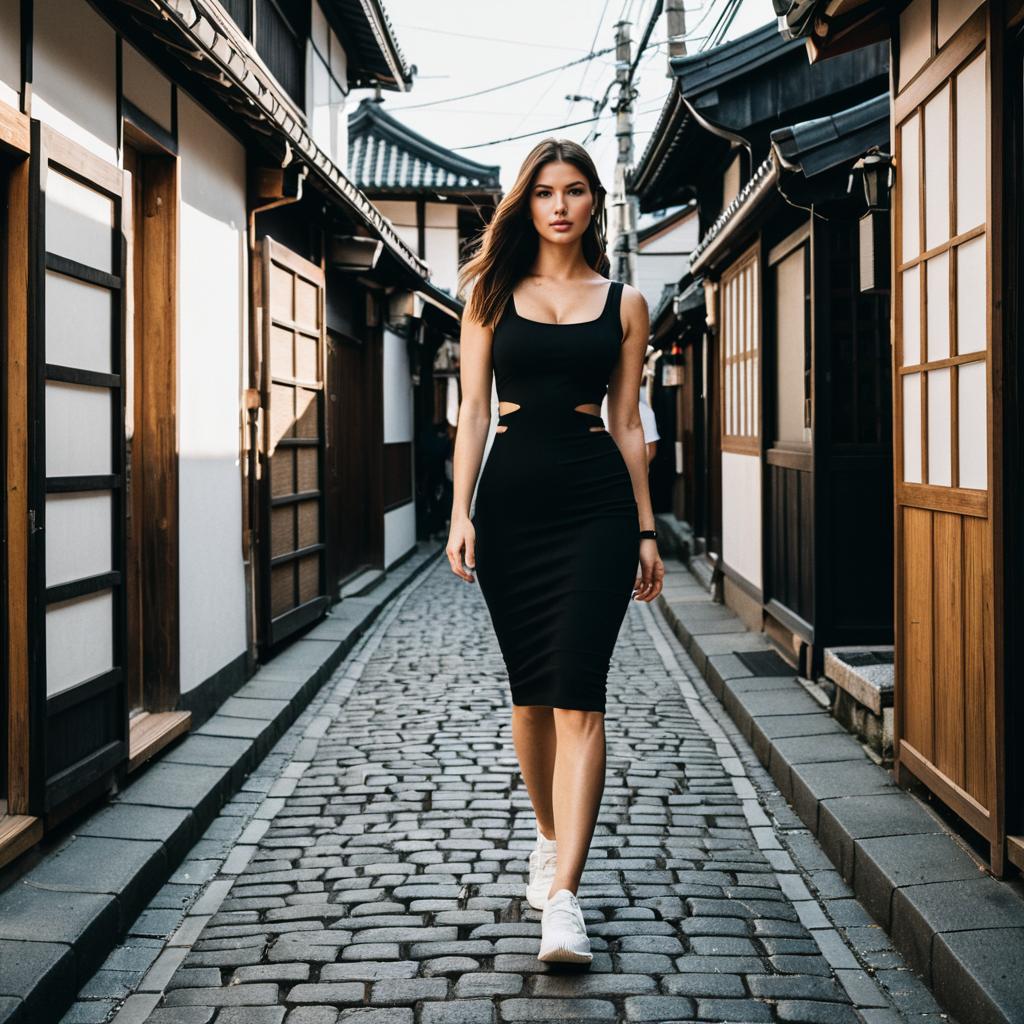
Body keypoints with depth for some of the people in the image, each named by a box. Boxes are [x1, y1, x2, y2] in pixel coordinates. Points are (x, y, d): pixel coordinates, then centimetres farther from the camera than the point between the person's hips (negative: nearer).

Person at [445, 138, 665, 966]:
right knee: (530, 690, 9)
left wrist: (646, 529, 9)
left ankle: (563, 895, -15)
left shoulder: (623, 304, 9)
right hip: (511, 499, 1)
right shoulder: (493, 295, 9)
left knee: (578, 694, -11)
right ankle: (550, 838, 31)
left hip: (597, 500, -1)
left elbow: (628, 423, 11)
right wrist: (461, 513, -5)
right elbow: (474, 409, 5)